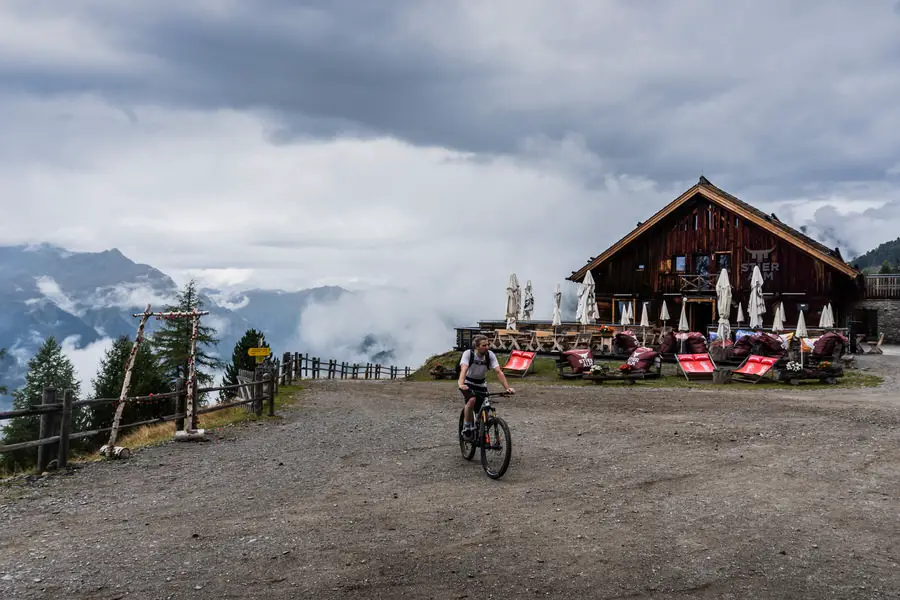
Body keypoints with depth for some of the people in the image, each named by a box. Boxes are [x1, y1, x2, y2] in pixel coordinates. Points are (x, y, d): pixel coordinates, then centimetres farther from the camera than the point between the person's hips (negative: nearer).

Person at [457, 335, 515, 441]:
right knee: (472, 400, -32)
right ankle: (467, 428, -16)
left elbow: (499, 372, -24)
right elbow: (464, 369, -40)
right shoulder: (468, 354, -25)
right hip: (467, 384, -3)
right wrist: (461, 384, -58)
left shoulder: (490, 355, -18)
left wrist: (507, 388, -37)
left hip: (481, 384, 3)